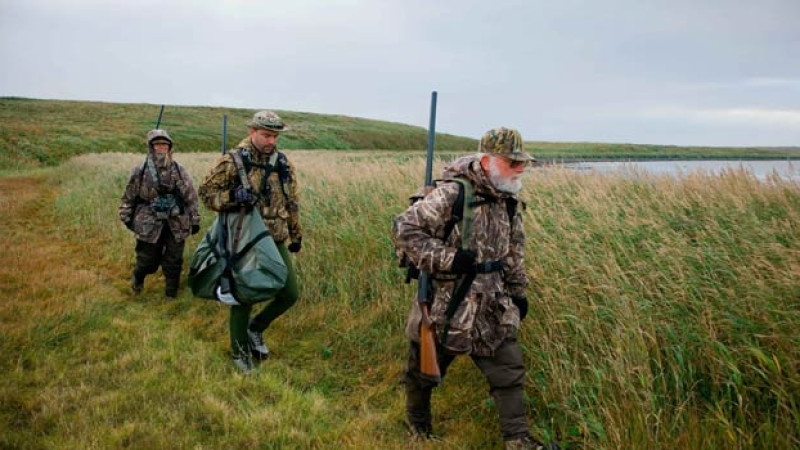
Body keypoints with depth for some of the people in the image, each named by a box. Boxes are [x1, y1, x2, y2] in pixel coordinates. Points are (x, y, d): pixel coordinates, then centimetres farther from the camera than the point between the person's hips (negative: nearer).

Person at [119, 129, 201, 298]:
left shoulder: (179, 170, 0)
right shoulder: (140, 171, -3)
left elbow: (191, 196, 4)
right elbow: (129, 197, 6)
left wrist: (195, 220, 4)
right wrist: (127, 218, 9)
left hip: (176, 225, 1)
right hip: (149, 225, -1)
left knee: (174, 263, 8)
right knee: (147, 261, 9)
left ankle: (171, 293, 27)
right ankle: (138, 277, 43)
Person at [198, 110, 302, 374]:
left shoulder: (283, 163, 6)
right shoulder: (233, 161, -10)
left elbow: (292, 202, 16)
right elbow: (207, 192, -6)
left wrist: (296, 235, 20)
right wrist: (233, 196, -25)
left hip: (276, 241, 5)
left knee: (290, 294, 3)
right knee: (244, 298, 5)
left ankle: (256, 328, 29)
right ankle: (240, 353, 25)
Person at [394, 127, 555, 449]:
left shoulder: (510, 203, 5)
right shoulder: (450, 195, -21)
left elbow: (514, 252, 18)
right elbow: (406, 229, -22)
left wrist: (518, 291, 19)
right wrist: (449, 258, -26)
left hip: (493, 308, 6)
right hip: (446, 306, -6)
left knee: (509, 371, 7)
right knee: (424, 371, 14)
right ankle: (418, 423, 41)